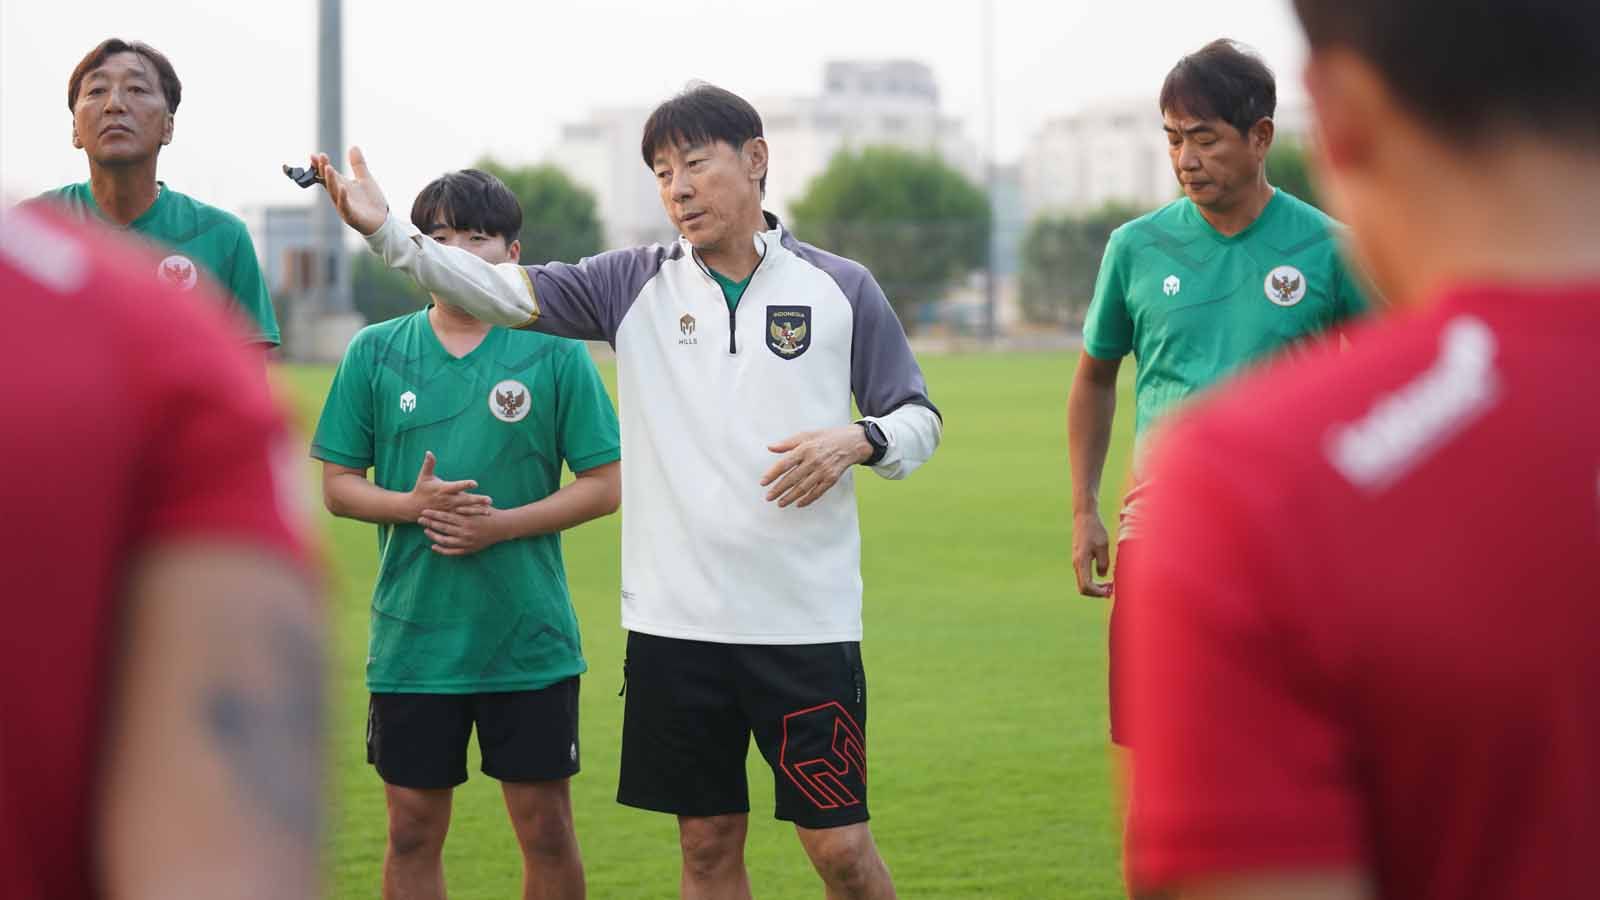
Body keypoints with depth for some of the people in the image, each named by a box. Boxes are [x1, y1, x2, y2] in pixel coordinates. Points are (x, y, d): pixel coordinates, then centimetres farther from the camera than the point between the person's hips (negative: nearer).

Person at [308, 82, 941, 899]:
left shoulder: (840, 289, 3)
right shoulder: (637, 283, 6)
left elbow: (919, 418, 10)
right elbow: (509, 293, -5)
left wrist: (856, 440, -12)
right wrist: (385, 231, -18)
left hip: (805, 618, -2)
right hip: (675, 618, 2)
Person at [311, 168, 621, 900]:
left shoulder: (556, 353, -1)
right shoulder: (374, 353, 4)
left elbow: (605, 485, -2)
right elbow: (339, 485, 7)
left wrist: (501, 524, -14)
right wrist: (412, 504, -13)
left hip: (530, 640, -1)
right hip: (412, 639, 2)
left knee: (545, 828, 4)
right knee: (413, 829, 7)